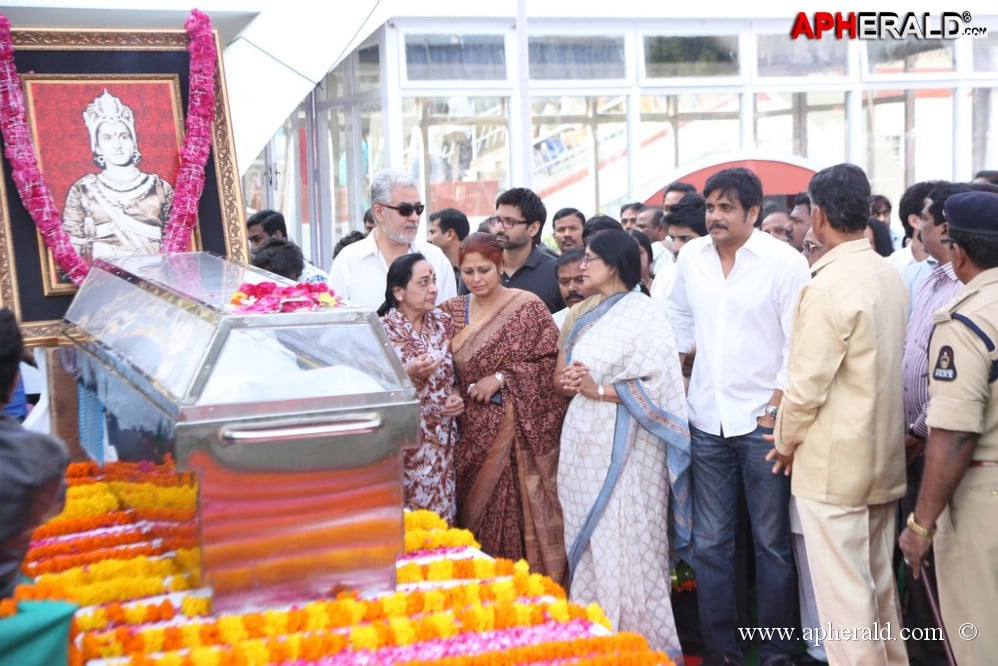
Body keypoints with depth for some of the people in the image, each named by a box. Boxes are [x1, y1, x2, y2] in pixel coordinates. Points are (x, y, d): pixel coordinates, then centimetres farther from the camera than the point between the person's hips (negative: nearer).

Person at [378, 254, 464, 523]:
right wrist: (407, 373, -21)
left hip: (440, 440, 4)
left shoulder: (443, 323, 6)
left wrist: (456, 396, 0)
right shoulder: (382, 330, -9)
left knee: (439, 516, 6)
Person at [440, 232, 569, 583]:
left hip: (519, 432, -4)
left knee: (519, 511, -3)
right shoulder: (452, 311, 9)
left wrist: (501, 378, -13)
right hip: (472, 434, 4)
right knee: (476, 513, 7)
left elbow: (551, 362, -8)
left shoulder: (527, 307, -3)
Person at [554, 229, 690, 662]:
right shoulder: (587, 317, 16)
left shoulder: (644, 313, -8)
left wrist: (599, 389, -18)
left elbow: (658, 383, -16)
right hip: (584, 440, 8)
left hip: (624, 443, -8)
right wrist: (566, 381, -3)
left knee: (626, 541, -4)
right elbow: (566, 373, 19)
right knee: (588, 539, 11)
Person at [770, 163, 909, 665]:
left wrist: (786, 442, -1)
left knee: (843, 593, 1)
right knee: (879, 582, 19)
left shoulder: (828, 286, -19)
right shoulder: (889, 276, 6)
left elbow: (806, 385, -19)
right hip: (883, 458, 8)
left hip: (833, 463, -8)